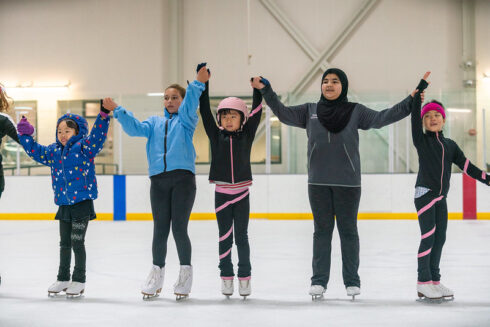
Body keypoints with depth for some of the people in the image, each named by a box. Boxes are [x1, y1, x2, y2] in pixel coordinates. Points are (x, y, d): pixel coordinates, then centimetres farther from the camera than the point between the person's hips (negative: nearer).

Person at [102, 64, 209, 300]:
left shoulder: (186, 120, 8)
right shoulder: (155, 123, 19)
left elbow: (190, 105, -12)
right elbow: (135, 128, 3)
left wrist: (198, 84, -29)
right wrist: (117, 111, -8)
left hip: (183, 177, -3)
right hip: (159, 180, 3)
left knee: (179, 229, -4)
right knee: (160, 230, 5)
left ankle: (185, 273, 11)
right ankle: (157, 273, 17)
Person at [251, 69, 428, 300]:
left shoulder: (355, 111, 2)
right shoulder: (310, 111, 8)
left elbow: (381, 118, -6)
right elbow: (283, 113, 6)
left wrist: (411, 101, -17)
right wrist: (265, 90, -3)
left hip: (348, 182, -2)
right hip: (318, 182, 2)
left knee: (348, 230, 5)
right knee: (322, 230, 6)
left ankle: (352, 281, 12)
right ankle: (319, 280, 11)